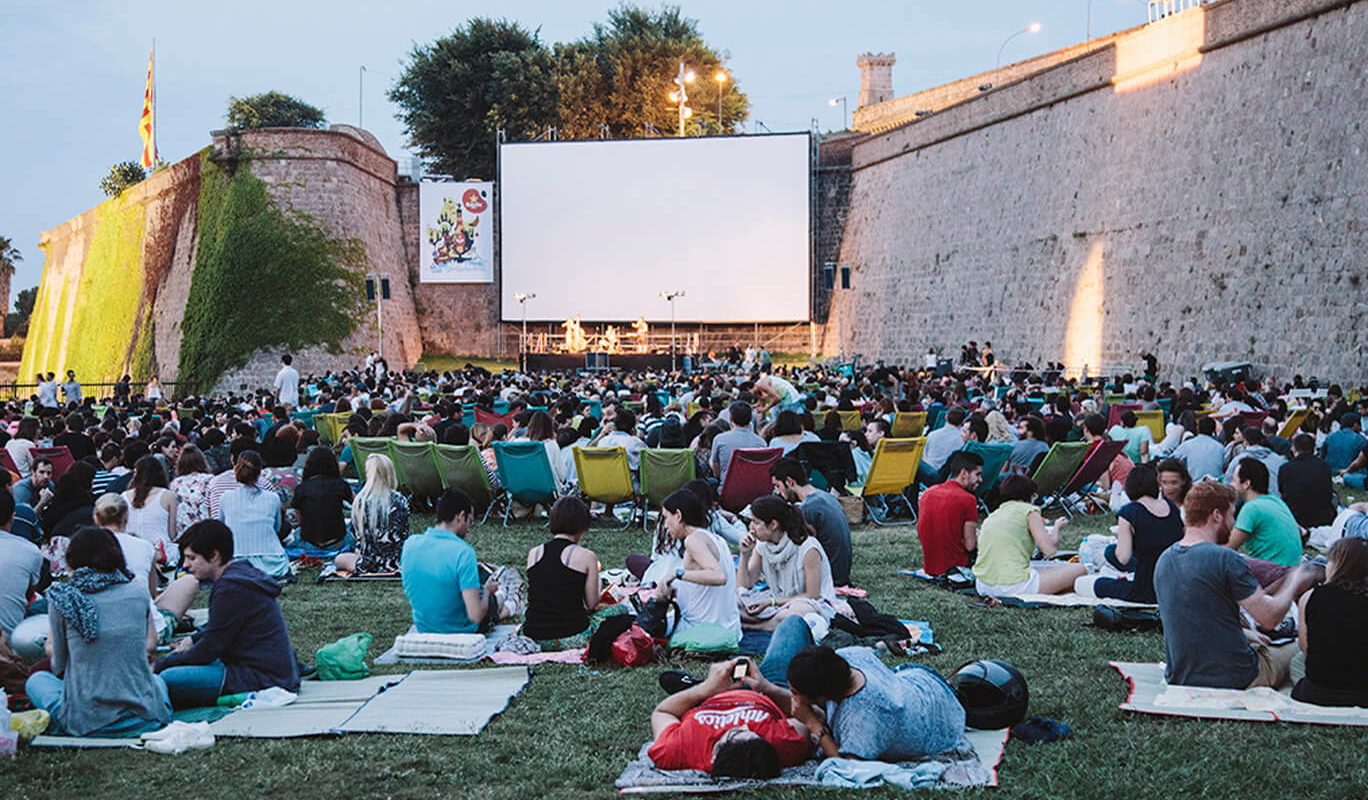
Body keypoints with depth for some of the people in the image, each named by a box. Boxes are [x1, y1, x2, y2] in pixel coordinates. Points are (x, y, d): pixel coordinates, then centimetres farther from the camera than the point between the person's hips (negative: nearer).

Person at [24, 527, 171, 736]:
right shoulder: (139, 593, 0)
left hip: (86, 721, -1)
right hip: (143, 716, 1)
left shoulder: (62, 599, -4)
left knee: (36, 680, 28)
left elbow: (59, 667, 8)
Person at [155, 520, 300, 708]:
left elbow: (209, 650, -14)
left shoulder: (231, 588, -18)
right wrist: (193, 639, 17)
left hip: (263, 678, -11)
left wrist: (159, 667, -4)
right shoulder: (243, 571, 12)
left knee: (169, 679, -23)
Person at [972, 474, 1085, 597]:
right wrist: (1056, 528, 14)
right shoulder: (1029, 511, 2)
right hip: (1014, 586, -7)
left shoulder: (991, 516, 19)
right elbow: (1050, 550, -6)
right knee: (1080, 570, 5)